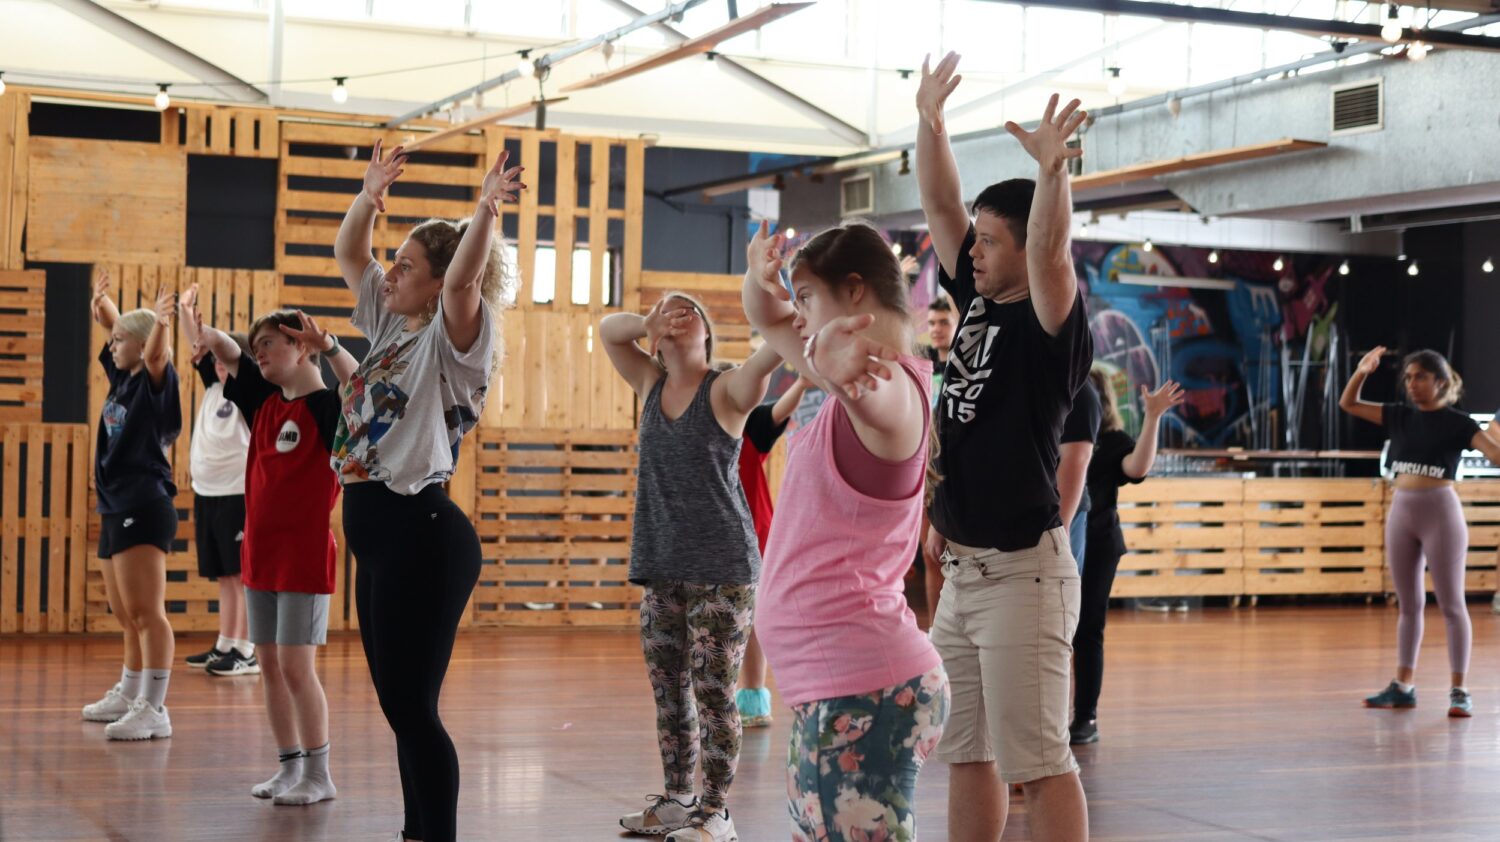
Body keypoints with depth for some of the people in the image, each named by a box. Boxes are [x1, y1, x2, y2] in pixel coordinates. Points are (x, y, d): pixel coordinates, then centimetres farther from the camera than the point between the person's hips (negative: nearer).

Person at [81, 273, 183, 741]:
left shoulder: (155, 381, -7)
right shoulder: (121, 377, 16)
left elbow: (154, 353, -31)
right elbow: (112, 325, 32)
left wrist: (161, 321, -46)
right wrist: (100, 302, 22)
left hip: (144, 508, -10)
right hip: (117, 510, 10)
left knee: (145, 612, -14)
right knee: (126, 616, 17)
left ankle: (154, 710, -16)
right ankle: (128, 696, 28)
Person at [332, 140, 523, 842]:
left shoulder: (451, 338, -9)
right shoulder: (390, 325, 14)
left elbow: (461, 282, -30)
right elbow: (348, 257, 23)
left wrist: (486, 212, -35)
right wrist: (369, 197, 13)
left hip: (421, 535, -9)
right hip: (378, 536, 9)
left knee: (413, 706, -7)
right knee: (399, 704, 13)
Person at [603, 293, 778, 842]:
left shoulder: (726, 390, -4)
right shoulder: (651, 384, 12)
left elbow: (770, 354, -23)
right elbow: (608, 329, 14)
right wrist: (648, 322, -6)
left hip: (721, 566, -6)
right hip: (661, 565, 6)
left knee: (713, 692, -4)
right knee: (668, 691, 11)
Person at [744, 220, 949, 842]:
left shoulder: (888, 382, -16)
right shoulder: (864, 370, 14)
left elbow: (869, 396, -42)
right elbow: (770, 320, 23)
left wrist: (833, 360, -65)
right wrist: (761, 279, 0)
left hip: (864, 686, -11)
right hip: (837, 680, 11)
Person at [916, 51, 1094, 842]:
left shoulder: (1051, 324, -10)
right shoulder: (978, 302, 10)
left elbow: (1050, 249, -30)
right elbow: (939, 205, 12)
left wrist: (1052, 170, -43)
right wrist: (930, 119, 5)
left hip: (1022, 572, -8)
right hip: (961, 569, 8)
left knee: (1038, 759, -6)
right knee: (964, 752, 14)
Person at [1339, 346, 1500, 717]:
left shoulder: (1457, 423, -6)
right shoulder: (1399, 416, 8)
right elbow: (1347, 404, 9)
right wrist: (1362, 371, -8)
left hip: (1440, 510, -5)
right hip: (1401, 510, 5)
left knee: (1451, 604, -2)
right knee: (1409, 604, 11)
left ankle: (1459, 690, 2)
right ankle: (1403, 686, 17)